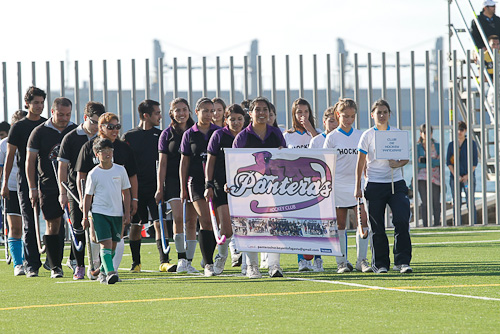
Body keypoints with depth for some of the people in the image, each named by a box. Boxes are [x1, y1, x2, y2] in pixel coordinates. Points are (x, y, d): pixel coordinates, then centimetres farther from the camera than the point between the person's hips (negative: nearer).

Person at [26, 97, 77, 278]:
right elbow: (30, 161, 3)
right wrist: (32, 188, -2)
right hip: (48, 187, -1)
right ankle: (55, 266, 4)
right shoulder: (39, 132, 1)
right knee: (52, 225, -2)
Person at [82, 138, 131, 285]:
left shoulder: (120, 170, 3)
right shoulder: (93, 174, -3)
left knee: (113, 244, 9)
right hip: (99, 212, -3)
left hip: (117, 213, 3)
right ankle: (109, 272, -23)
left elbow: (126, 193, 9)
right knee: (106, 242, -16)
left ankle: (103, 271, 24)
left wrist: (127, 213, 6)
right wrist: (85, 217, 1)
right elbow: (88, 196, 3)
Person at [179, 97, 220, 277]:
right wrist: (183, 188, 7)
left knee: (215, 222, 3)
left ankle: (208, 258, 22)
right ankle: (208, 264, -13)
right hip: (197, 181, -2)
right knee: (205, 221, -13)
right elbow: (184, 162, 9)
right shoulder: (189, 134, 6)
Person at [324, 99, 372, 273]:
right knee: (340, 224, 1)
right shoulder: (332, 137, 1)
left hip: (357, 184, 2)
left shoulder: (360, 136, 11)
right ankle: (342, 262, 8)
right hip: (338, 185, -2)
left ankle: (362, 260, -3)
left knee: (363, 221, -9)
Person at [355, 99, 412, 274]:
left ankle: (402, 261, -8)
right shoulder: (367, 136, 1)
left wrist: (398, 164, -10)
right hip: (374, 185, -1)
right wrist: (357, 187, -1)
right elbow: (360, 163, 4)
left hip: (396, 183, 1)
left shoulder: (398, 134, 6)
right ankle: (380, 263, 13)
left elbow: (406, 158, 13)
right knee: (377, 227, 1)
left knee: (402, 221, -13)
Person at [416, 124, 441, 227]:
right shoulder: (418, 147, 8)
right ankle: (425, 224, -3)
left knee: (436, 202, -4)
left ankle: (436, 224, 1)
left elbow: (440, 161, -2)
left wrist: (425, 160, -11)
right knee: (425, 202, -4)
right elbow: (417, 163, -3)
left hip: (435, 177, 1)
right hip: (422, 177, -1)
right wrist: (433, 163, -8)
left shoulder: (436, 146, 10)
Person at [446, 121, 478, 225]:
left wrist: (468, 175, -10)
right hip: (455, 177, 2)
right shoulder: (451, 145, 10)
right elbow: (448, 162, 6)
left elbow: (475, 162, 1)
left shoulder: (471, 144, 4)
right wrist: (455, 175, -7)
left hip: (468, 176, -2)